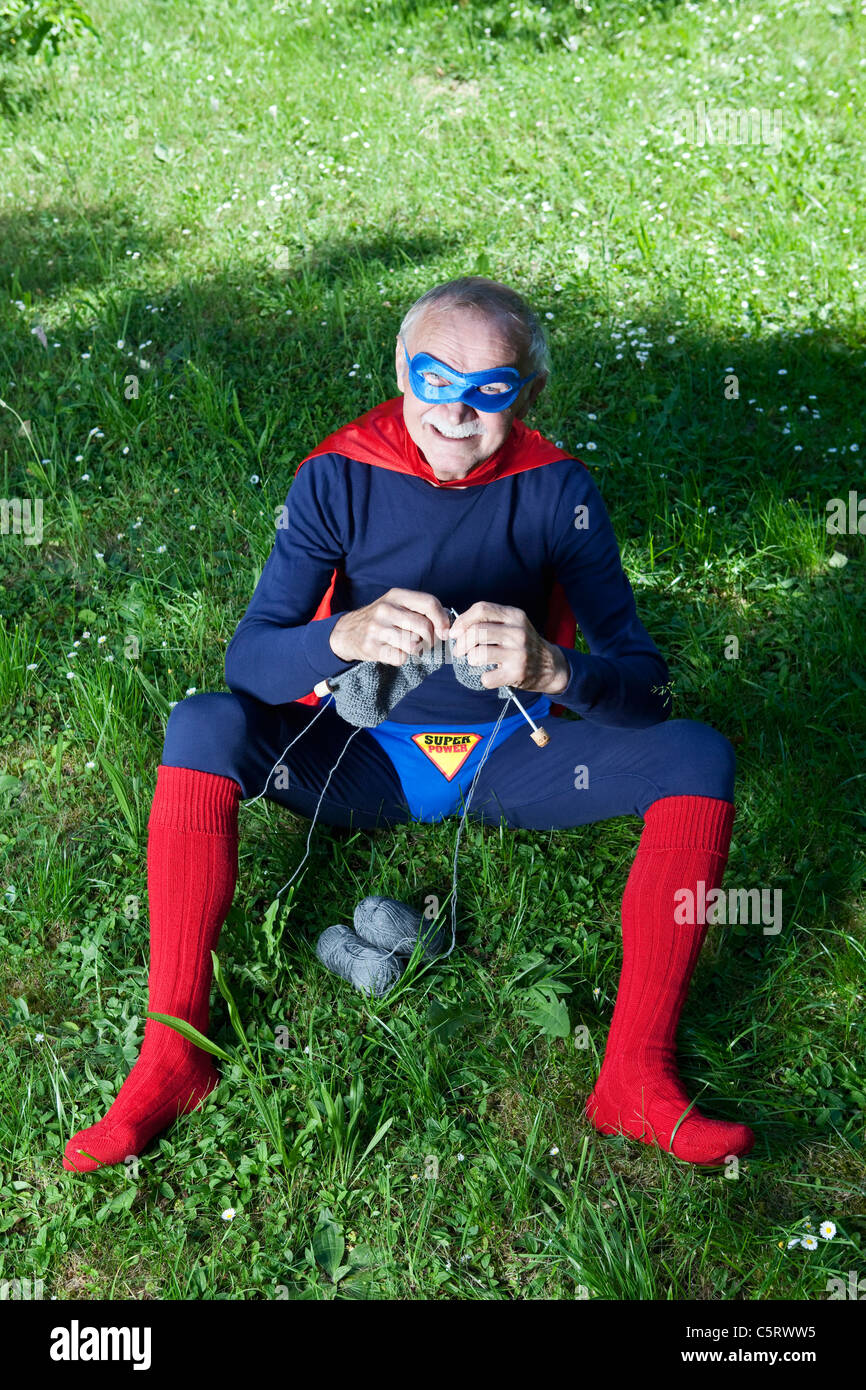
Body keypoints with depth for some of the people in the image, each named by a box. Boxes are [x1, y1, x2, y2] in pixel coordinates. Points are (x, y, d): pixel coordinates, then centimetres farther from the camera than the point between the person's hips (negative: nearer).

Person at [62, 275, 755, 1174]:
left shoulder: (554, 488, -13)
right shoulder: (339, 477, -13)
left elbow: (647, 682, -19)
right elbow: (247, 657, -20)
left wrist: (552, 669, -43)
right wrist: (347, 637, -43)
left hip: (510, 760, 1)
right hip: (367, 758, 0)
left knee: (698, 756, -22)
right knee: (203, 728, -27)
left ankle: (636, 1077, -24)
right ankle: (171, 1057, -22)